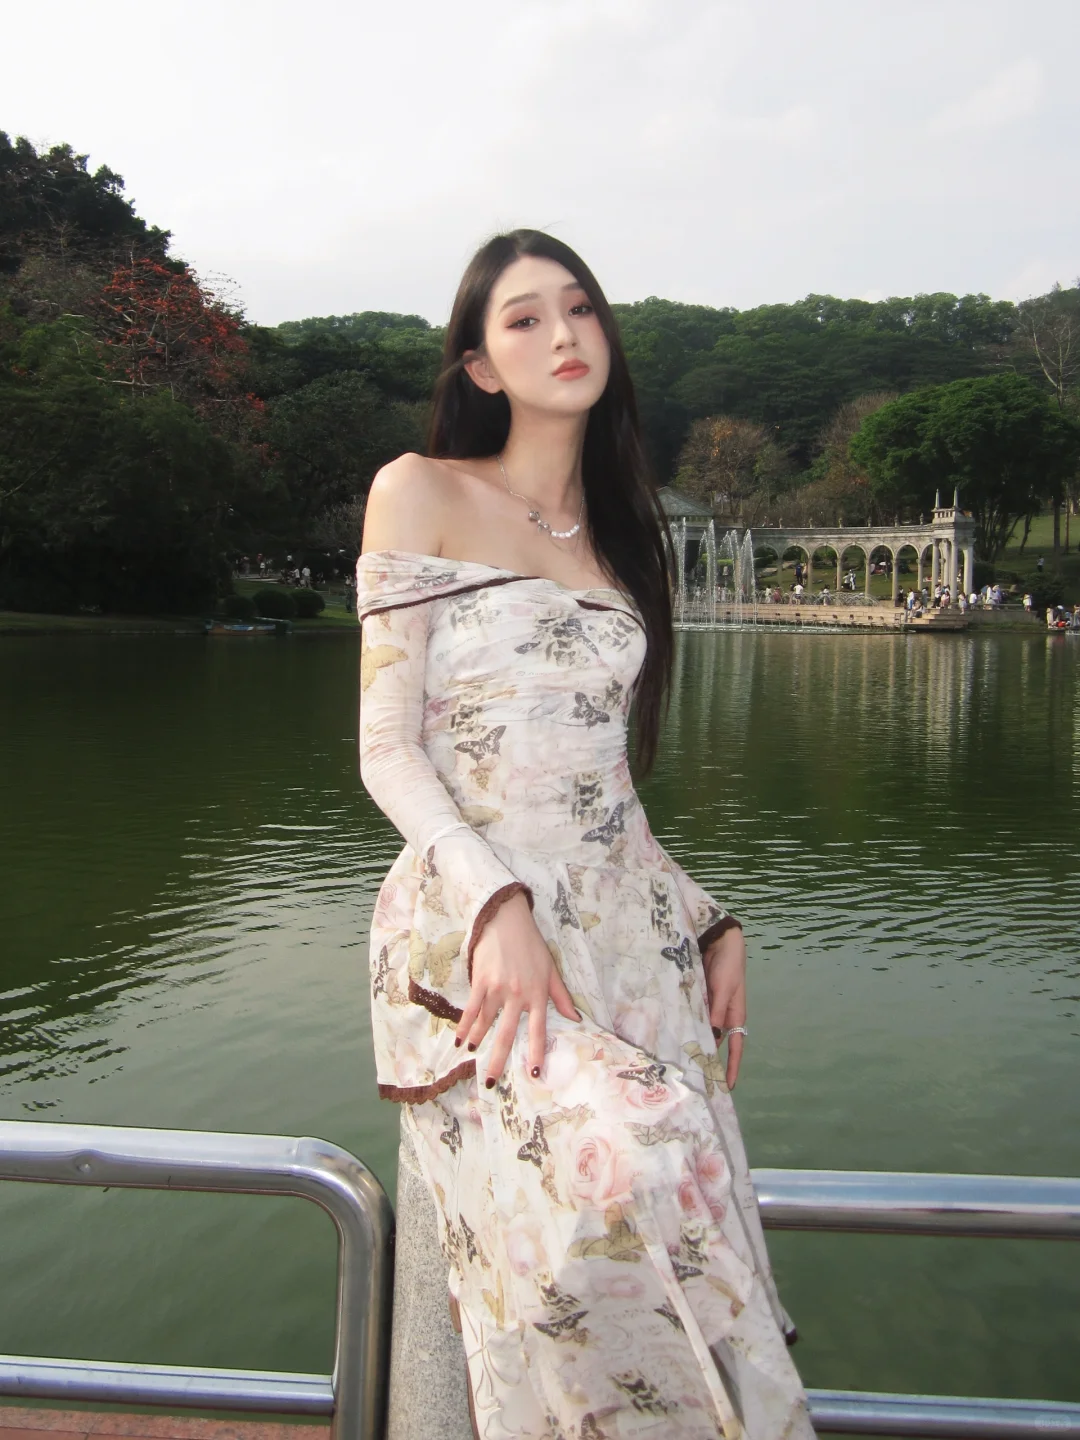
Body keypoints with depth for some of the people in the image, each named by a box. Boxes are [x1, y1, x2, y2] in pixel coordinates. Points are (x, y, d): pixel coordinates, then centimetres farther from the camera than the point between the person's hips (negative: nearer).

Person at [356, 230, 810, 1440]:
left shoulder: (614, 533, 19)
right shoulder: (420, 493, 4)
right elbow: (386, 750, -4)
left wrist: (711, 920, 10)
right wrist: (498, 907, -19)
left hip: (631, 923, 5)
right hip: (476, 926, -5)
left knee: (686, 1211, -10)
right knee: (624, 1168, -32)